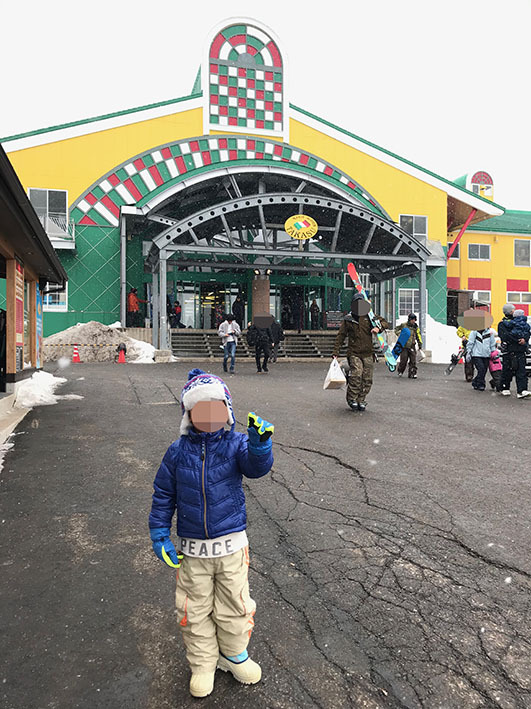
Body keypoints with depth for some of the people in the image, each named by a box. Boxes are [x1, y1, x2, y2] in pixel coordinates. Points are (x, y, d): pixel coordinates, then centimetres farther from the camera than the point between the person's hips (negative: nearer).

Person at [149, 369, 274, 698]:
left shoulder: (236, 445, -8)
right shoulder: (178, 452, -5)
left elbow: (257, 467, -27)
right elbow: (163, 495, 2)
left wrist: (260, 445, -48)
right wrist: (160, 535, -2)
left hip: (232, 544, 0)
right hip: (192, 549, 1)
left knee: (234, 606, 15)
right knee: (194, 610, 15)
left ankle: (234, 655, 42)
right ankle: (203, 664, 39)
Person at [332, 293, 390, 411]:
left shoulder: (369, 317, 9)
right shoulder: (347, 319, 5)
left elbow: (386, 323, 10)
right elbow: (340, 336, 8)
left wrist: (378, 328, -13)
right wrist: (335, 352, 1)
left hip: (368, 353, 3)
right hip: (354, 353, -3)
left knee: (367, 379, 1)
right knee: (356, 375, -19)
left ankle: (361, 401, 15)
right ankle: (352, 399, -3)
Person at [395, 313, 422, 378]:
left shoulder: (416, 327, 7)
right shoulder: (403, 325, 0)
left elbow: (418, 336, 8)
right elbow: (396, 329, 14)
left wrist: (420, 344, -2)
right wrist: (399, 334, -4)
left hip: (412, 346, 2)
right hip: (404, 346, -2)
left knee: (413, 361, -3)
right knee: (403, 360, -1)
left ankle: (412, 373, 2)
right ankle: (400, 371, 23)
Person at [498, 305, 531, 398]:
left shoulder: (521, 322, 18)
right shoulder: (502, 324, 2)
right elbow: (505, 336, -13)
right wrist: (518, 340, -17)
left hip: (520, 351, 4)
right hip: (509, 351, -4)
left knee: (521, 371, -5)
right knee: (507, 370, 2)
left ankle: (521, 391, -10)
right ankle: (505, 389, 18)